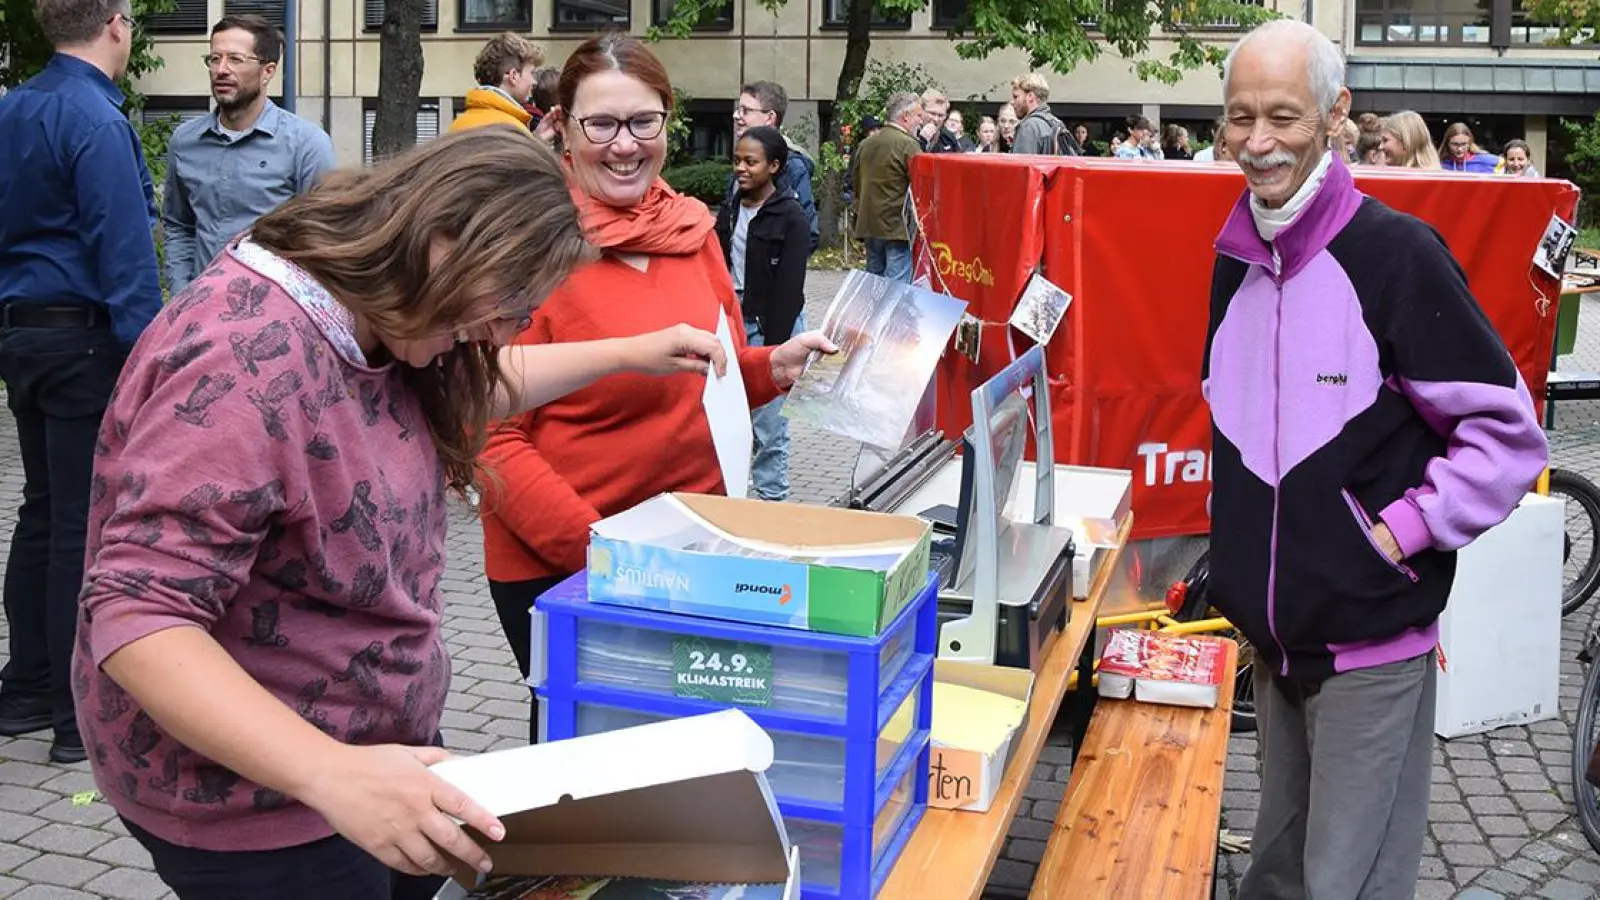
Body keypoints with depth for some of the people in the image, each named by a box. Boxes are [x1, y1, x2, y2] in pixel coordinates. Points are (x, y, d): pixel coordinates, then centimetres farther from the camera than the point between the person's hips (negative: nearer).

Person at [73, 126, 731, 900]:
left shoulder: (371, 324, -1)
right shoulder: (247, 359, -30)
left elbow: (475, 386, 21)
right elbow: (136, 619, -34)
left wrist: (629, 355, 14)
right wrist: (332, 773, -43)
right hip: (257, 798, -8)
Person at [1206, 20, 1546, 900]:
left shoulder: (1395, 253, -14)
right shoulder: (1236, 260, 5)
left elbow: (1508, 433, -13)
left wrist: (1402, 531, -18)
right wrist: (1240, 547, 12)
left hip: (1371, 643, -6)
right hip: (1273, 634, 6)